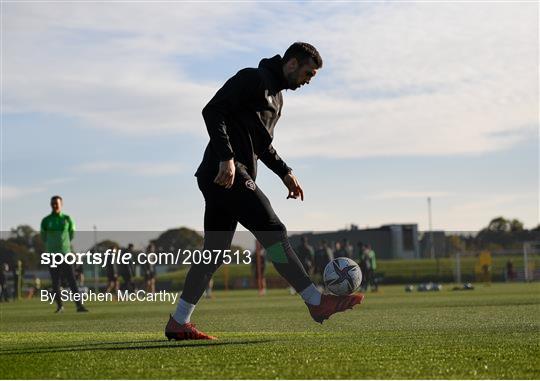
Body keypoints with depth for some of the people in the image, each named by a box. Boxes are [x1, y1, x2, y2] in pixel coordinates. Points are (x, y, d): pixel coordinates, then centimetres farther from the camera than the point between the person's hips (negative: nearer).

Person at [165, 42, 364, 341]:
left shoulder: (276, 96, 24)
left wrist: (284, 172, 20)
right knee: (272, 231, -13)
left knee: (215, 250, 8)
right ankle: (318, 303, -14)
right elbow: (212, 110, -17)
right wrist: (226, 157, -25)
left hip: (228, 177, 11)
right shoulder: (253, 78, -6)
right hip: (226, 172, -11)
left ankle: (178, 323, 11)